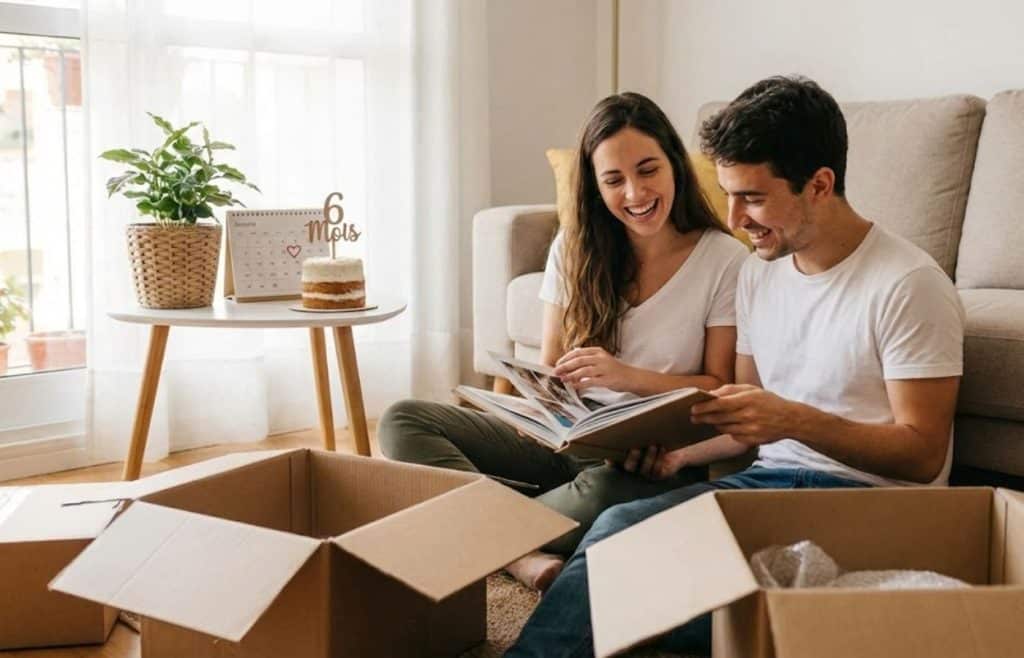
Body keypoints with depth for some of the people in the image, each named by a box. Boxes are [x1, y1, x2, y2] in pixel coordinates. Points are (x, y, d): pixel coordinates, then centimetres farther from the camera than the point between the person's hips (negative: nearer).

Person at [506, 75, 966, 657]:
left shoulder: (908, 284, -10)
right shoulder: (759, 271, 12)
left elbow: (922, 454, -12)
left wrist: (796, 420, -25)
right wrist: (680, 452, -1)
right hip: (770, 479, 6)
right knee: (621, 528, -25)